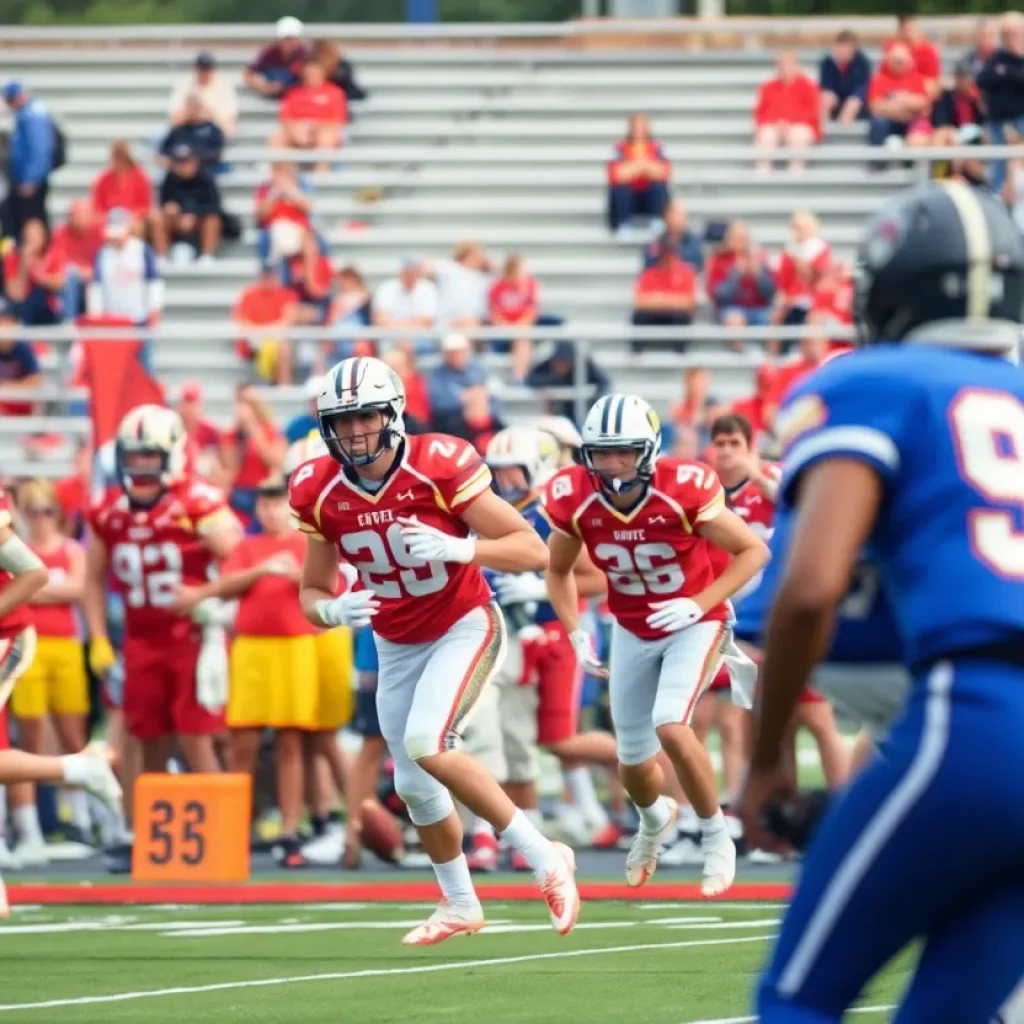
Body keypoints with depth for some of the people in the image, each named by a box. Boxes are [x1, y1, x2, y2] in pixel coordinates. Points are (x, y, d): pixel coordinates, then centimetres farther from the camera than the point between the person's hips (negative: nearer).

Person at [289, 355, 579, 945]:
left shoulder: (439, 467, -22)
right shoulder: (321, 493, -9)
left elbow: (534, 552, -19)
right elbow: (312, 593, 2)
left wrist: (457, 548, -36)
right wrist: (334, 611, -22)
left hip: (465, 627, -5)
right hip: (397, 646, 6)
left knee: (427, 746, -27)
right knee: (415, 786, 11)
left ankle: (545, 860, -15)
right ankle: (461, 906, 36)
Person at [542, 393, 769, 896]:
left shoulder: (684, 491, -26)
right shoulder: (574, 501, -17)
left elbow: (753, 551, -16)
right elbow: (558, 571, 4)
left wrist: (700, 603, -26)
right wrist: (576, 633, -10)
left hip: (695, 624, -4)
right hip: (633, 631, 4)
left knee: (670, 727, -26)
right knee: (634, 764, 10)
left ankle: (716, 837, -3)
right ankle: (655, 818, 48)